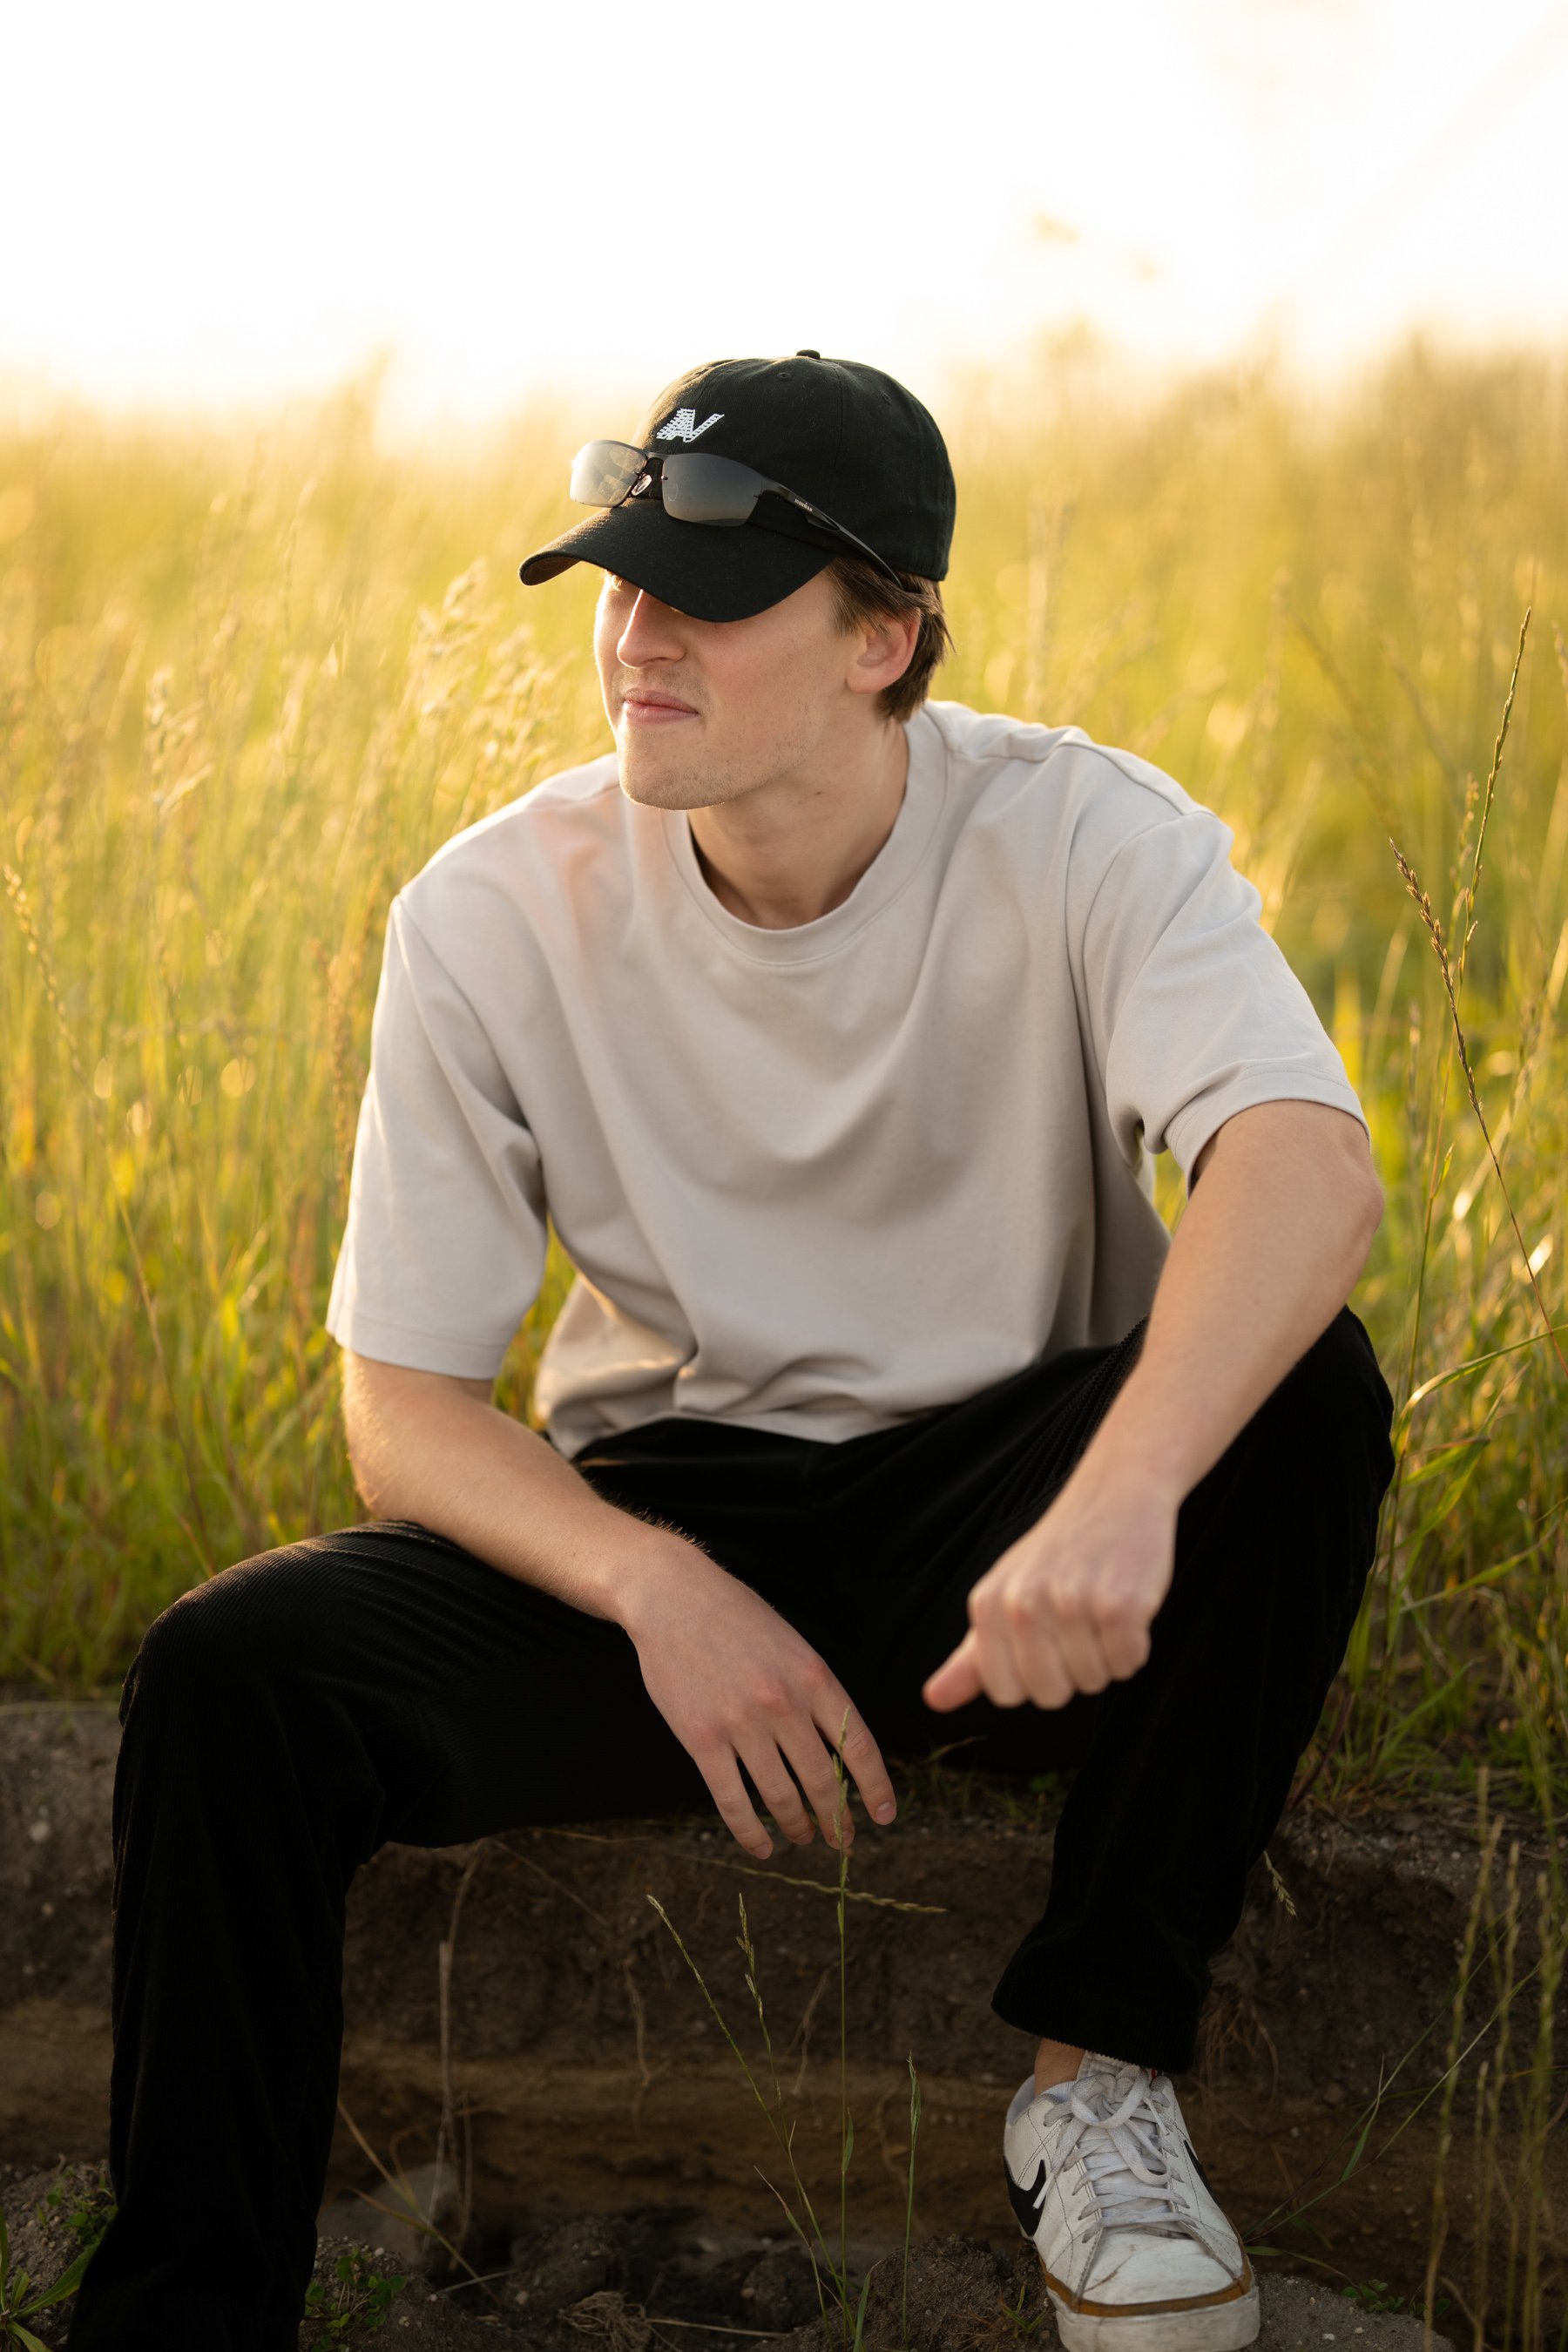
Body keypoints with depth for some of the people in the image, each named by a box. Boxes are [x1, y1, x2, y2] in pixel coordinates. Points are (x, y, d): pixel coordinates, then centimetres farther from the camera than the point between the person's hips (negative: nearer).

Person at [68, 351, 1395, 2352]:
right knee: (231, 1673, -24)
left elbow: (1307, 1164, -35)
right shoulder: (496, 913, -10)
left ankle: (1098, 2075, -18)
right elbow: (405, 1413, -6)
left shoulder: (1079, 839, -14)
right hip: (664, 1526, 1)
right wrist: (660, 1589, -27)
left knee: (1300, 1393, -31)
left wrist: (1122, 1496, -54)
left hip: (992, 1530, 0)